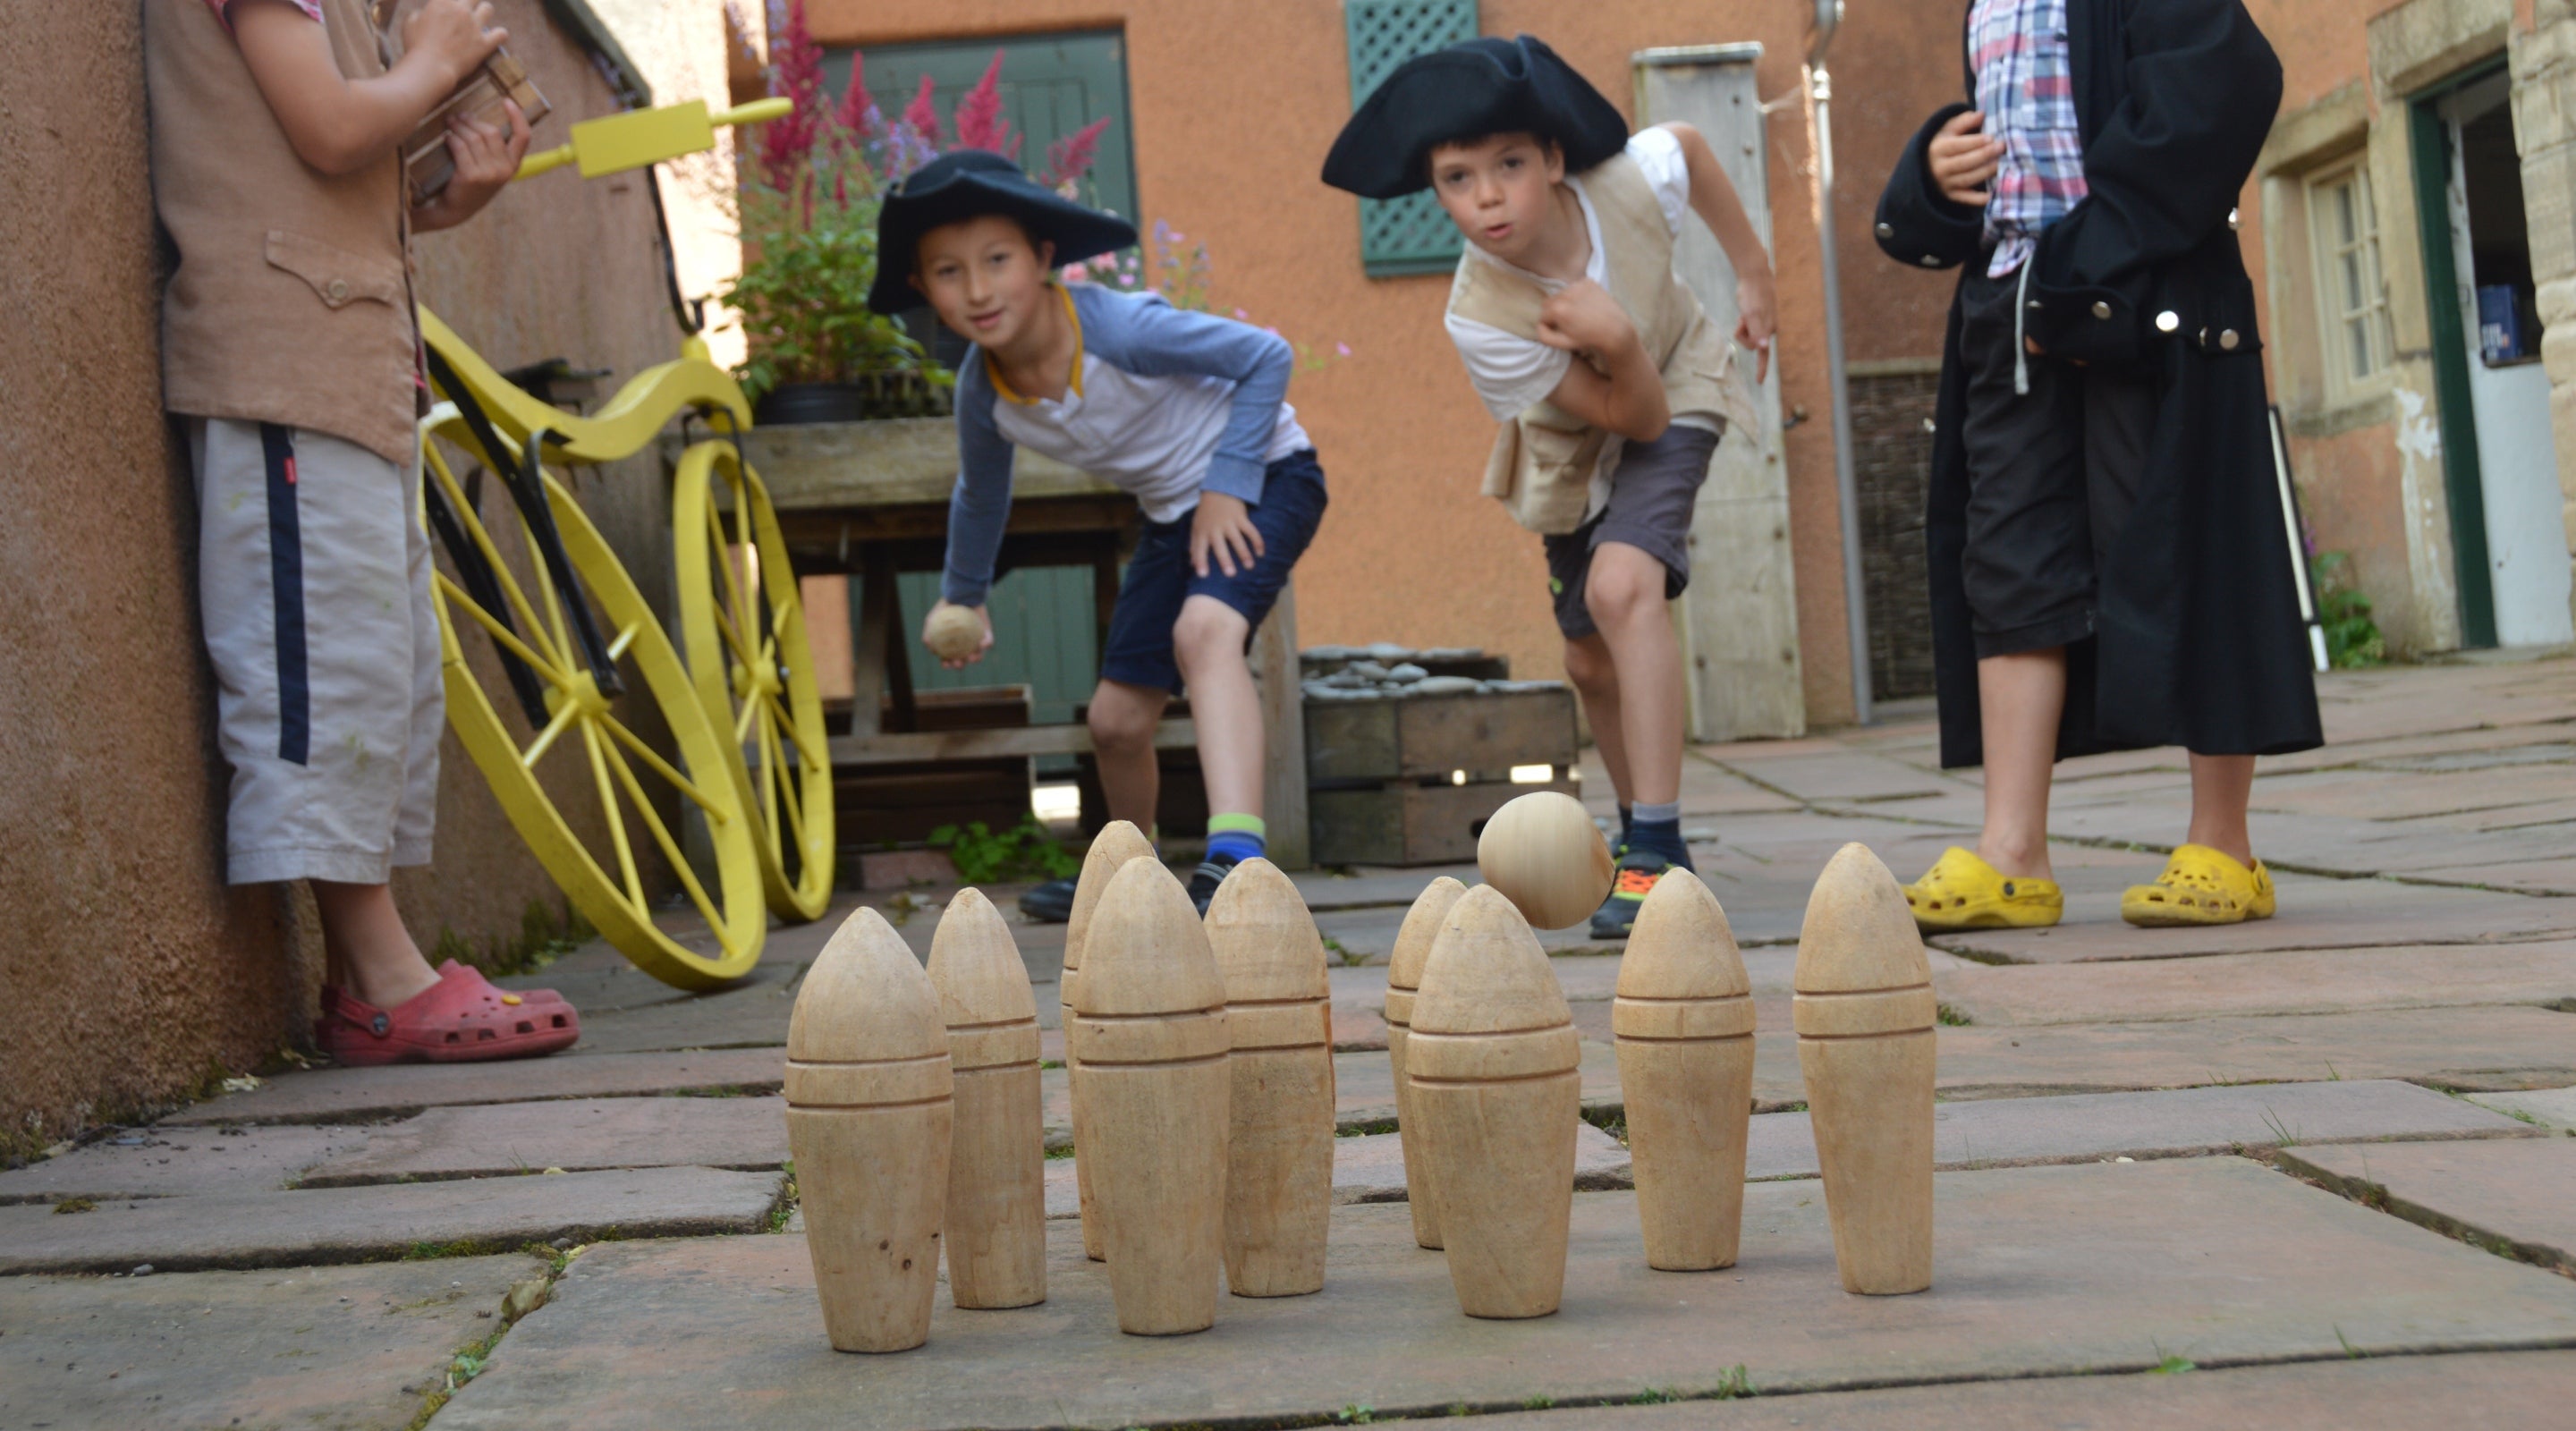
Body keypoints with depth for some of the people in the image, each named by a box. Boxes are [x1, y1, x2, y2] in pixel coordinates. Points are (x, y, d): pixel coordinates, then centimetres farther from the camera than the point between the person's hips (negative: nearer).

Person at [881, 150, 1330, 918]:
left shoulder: (1120, 327, -31)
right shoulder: (982, 393, -13)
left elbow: (1267, 356, -20)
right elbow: (980, 498, 10)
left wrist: (1228, 486, -22)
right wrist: (962, 596, 24)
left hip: (1264, 475, -6)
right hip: (1174, 513, 6)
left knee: (1203, 629, -35)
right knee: (1116, 719, 6)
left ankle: (1236, 859, -48)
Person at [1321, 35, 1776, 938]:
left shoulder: (1626, 182, -32)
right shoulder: (1480, 319, -33)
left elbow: (1689, 145, -4)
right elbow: (1633, 416, -25)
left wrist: (1752, 273, -6)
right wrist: (1624, 353, -45)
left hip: (1678, 391, -2)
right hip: (1576, 449, 2)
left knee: (1621, 584, -28)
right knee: (1592, 658, 13)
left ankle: (1660, 850, -28)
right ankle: (1640, 828, 41)